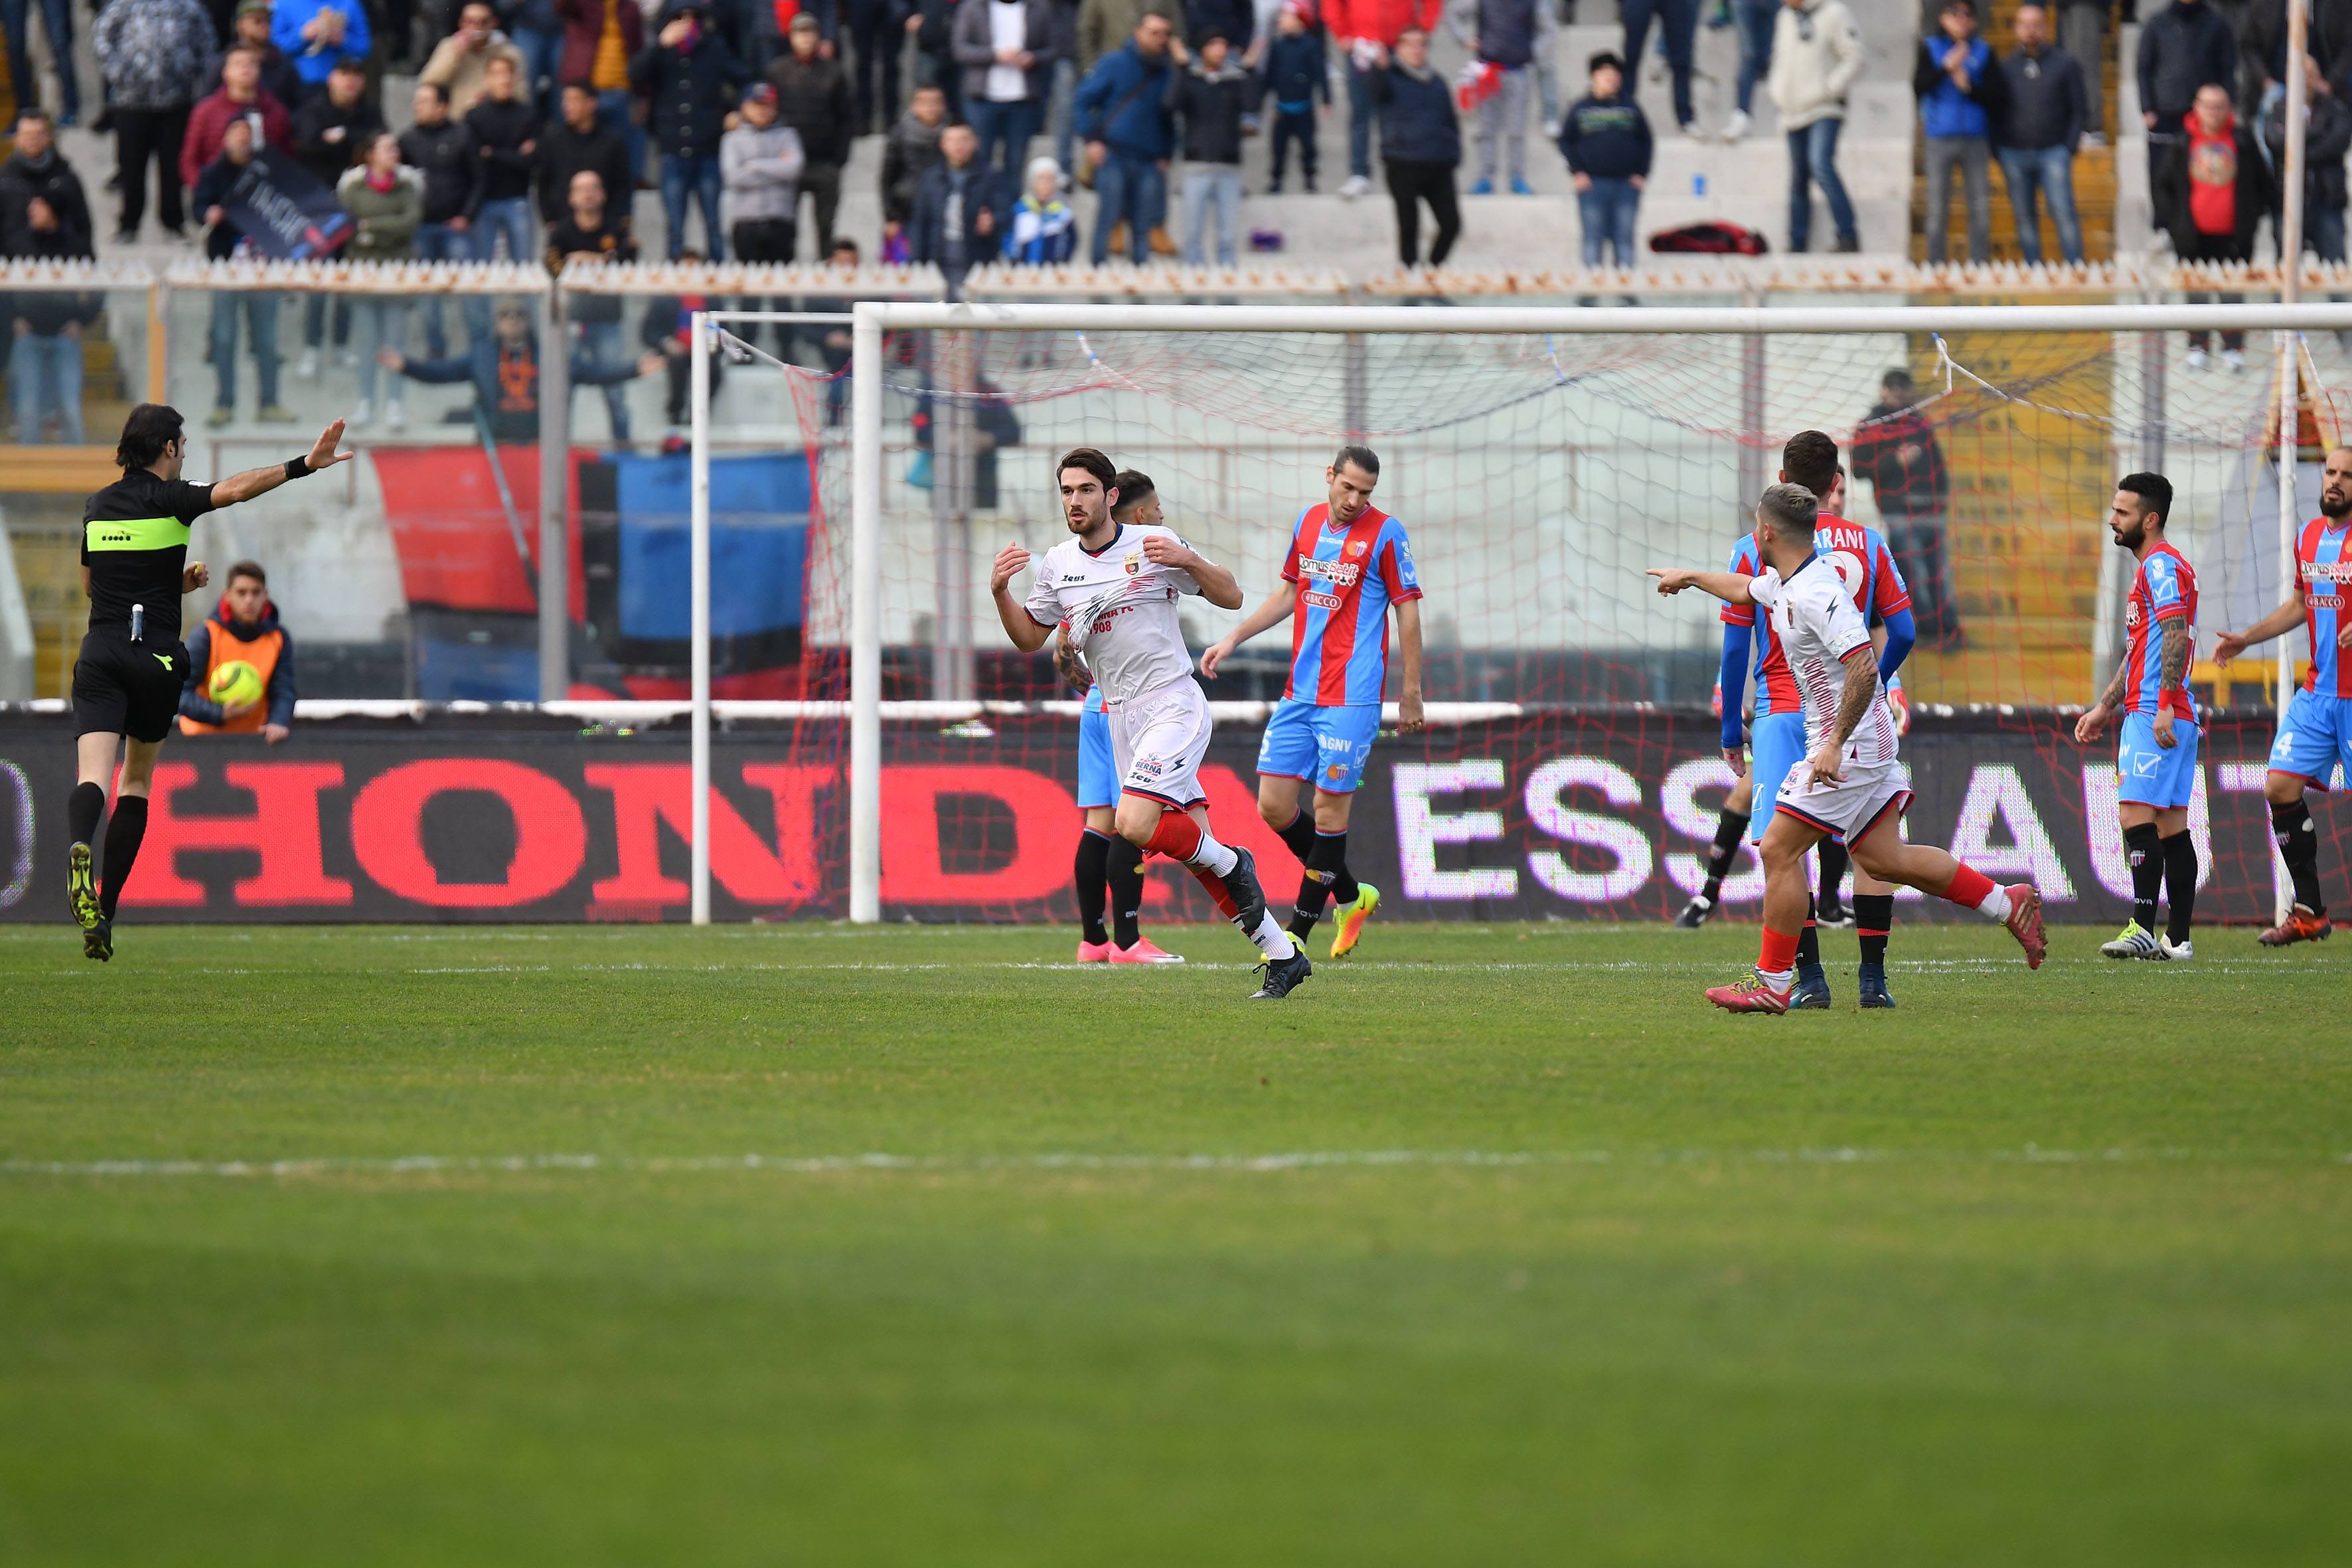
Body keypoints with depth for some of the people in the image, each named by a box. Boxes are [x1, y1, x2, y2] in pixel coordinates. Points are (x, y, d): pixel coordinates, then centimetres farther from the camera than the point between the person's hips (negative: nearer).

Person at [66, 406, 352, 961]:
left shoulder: (98, 507, 12)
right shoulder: (168, 501, -4)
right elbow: (236, 488, -21)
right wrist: (305, 465, -27)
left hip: (100, 654, 2)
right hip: (156, 656, -2)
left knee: (94, 777, -11)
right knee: (138, 780, 13)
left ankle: (80, 846, -46)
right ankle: (104, 914, 8)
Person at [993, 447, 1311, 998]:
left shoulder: (1154, 544, -6)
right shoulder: (1056, 565, 8)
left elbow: (1231, 597, -1)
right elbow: (1030, 639, 17)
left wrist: (1187, 561, -19)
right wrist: (1000, 593, -1)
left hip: (1174, 705, -6)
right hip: (1122, 719, 6)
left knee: (1134, 826, -25)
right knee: (1192, 844, 3)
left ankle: (1229, 863, 3)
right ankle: (1283, 956, 11)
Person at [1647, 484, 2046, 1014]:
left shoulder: (1816, 593, -22)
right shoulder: (1784, 583, 10)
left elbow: (1864, 665, -29)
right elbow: (1745, 589, 35)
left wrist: (1836, 744, -28)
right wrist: (1688, 577, 52)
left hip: (1849, 744, -10)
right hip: (1869, 743, 10)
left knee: (1779, 850, -6)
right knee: (1881, 858, 10)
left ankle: (1773, 984, -2)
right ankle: (2008, 904, 13)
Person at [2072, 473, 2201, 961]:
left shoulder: (2162, 566, -10)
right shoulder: (2152, 568, 23)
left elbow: (2175, 635, -21)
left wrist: (2164, 706, -28)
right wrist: (2104, 708, 32)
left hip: (2156, 715, -11)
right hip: (2161, 716, 11)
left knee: (2136, 814, -15)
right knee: (2171, 826, 8)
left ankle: (2143, 928, -20)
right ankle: (2177, 938, 7)